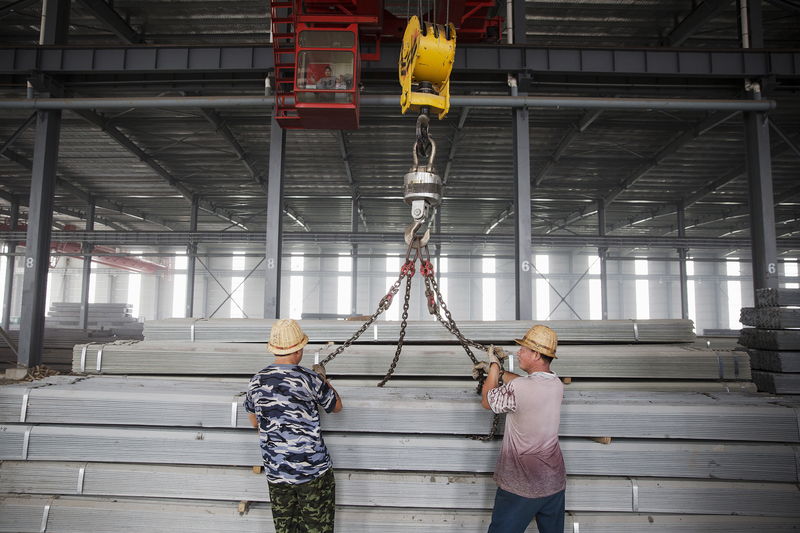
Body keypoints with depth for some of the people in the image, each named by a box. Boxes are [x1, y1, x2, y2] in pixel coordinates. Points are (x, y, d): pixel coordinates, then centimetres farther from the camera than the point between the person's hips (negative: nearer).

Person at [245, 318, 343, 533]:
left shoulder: (256, 382, -3)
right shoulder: (310, 379, -15)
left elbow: (255, 422, 13)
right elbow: (337, 406, 3)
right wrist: (323, 377, 15)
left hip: (275, 473, 4)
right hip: (313, 470, -4)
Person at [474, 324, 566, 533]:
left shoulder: (517, 389, -24)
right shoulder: (556, 384, -3)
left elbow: (487, 402, -5)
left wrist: (494, 366, 5)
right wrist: (494, 369, 20)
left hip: (522, 486, -6)